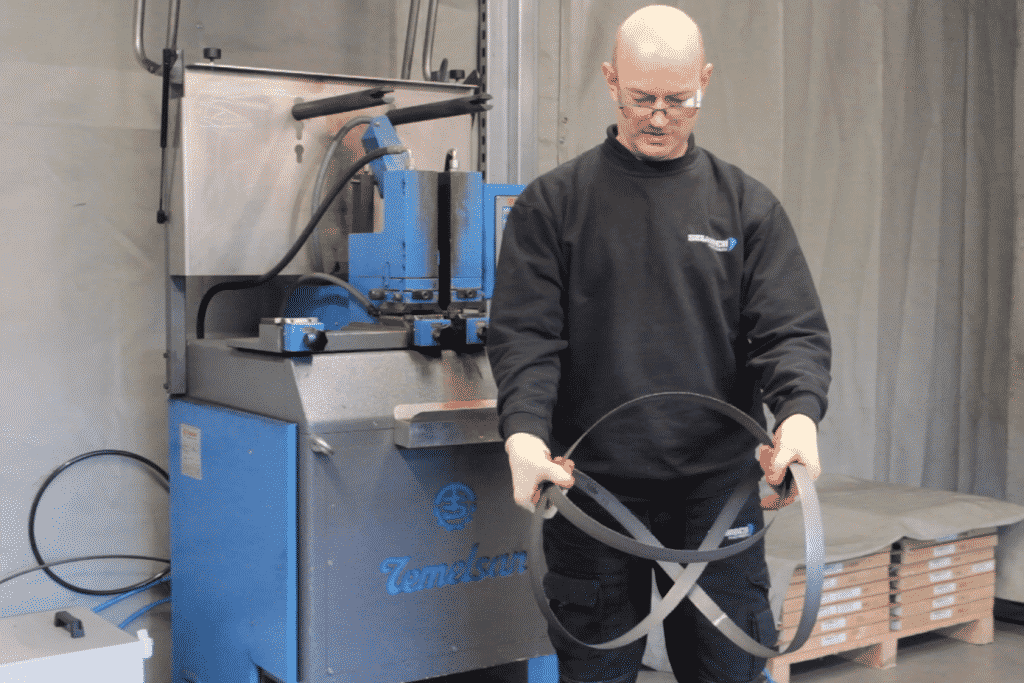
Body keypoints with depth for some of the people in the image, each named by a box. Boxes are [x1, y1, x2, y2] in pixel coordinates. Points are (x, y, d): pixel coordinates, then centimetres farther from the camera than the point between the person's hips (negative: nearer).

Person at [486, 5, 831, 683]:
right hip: (591, 485, -1)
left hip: (718, 483, 1)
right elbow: (525, 334, -2)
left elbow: (794, 329, 1)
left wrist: (800, 412, -19)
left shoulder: (747, 204, 8)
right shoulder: (552, 203, 4)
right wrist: (525, 431, -20)